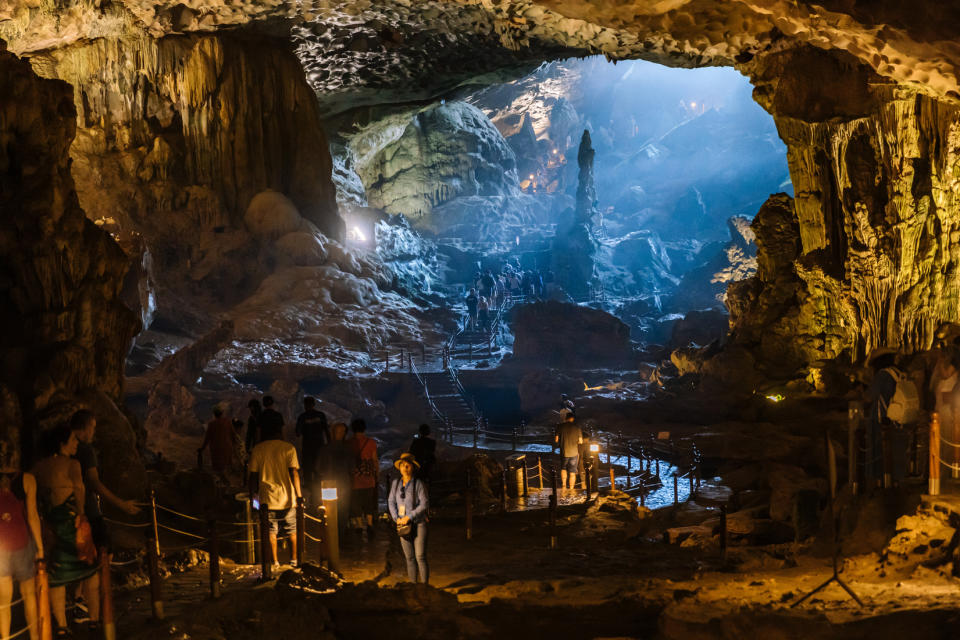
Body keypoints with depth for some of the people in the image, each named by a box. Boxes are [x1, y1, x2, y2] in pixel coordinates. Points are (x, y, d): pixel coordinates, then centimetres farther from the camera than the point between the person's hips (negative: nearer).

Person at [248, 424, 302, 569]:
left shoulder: (257, 450, -1)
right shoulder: (288, 448, -5)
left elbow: (253, 475, -1)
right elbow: (294, 472, -11)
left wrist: (253, 493, 10)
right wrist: (298, 494, -7)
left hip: (267, 499, 1)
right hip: (287, 497, -1)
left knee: (271, 532, 10)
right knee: (292, 531, 13)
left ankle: (274, 561, 9)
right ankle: (294, 559, 16)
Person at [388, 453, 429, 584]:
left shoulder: (418, 484, -7)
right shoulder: (396, 483, 7)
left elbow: (424, 504, -10)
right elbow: (391, 502, 11)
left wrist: (409, 517, -14)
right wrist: (396, 518, -2)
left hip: (418, 524, -4)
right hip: (403, 524, 4)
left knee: (420, 557, -9)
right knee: (409, 558, 8)